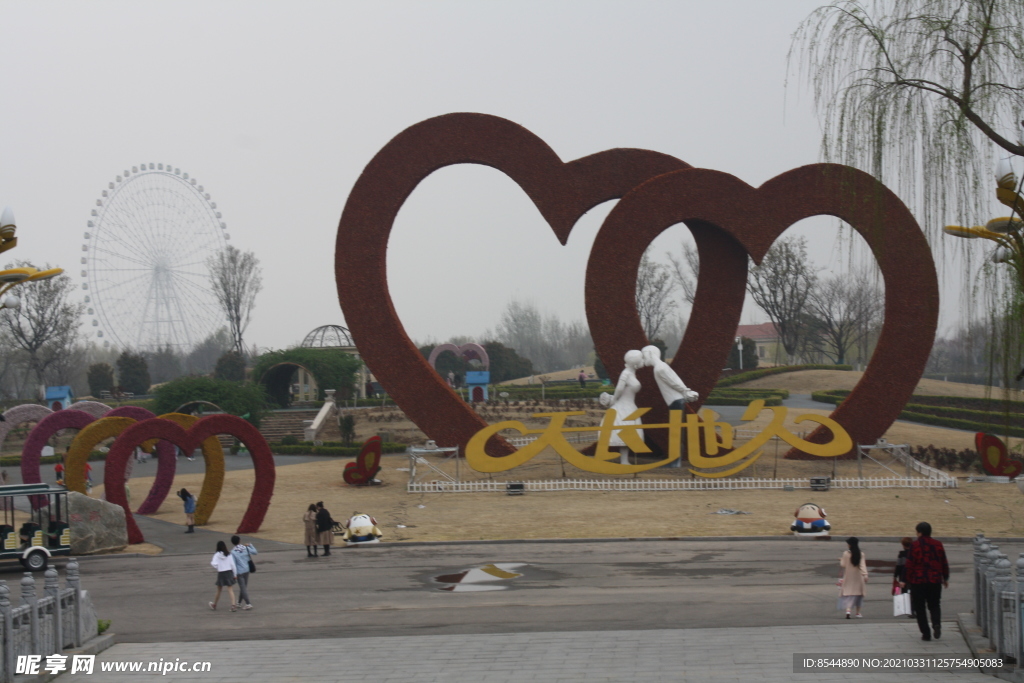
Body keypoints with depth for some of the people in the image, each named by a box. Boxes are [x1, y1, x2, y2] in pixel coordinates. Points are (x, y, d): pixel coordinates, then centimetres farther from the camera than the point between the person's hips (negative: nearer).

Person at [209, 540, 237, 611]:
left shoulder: (217, 555, -7)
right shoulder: (229, 555, -1)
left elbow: (214, 564, -20)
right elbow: (232, 565, -1)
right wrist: (234, 574, 4)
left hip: (221, 573, -1)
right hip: (229, 573, 1)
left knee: (219, 590, 14)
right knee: (230, 589, -1)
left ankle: (214, 605, 29)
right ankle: (233, 604, -14)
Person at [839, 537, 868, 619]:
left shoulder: (846, 553, -9)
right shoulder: (861, 554, -4)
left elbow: (843, 565, -6)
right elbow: (863, 565, -13)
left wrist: (841, 560, 15)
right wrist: (865, 575, -19)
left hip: (848, 577, -2)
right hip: (858, 577, 2)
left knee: (848, 594, -3)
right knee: (858, 593, 16)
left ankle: (848, 610, -26)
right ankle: (858, 612, 21)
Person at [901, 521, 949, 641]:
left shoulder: (914, 546, -7)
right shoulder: (938, 545, 4)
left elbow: (909, 565, -8)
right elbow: (944, 564, 10)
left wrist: (906, 581, 0)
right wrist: (945, 578, 22)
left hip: (918, 581, -3)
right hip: (935, 581, 3)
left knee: (920, 608, 7)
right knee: (934, 605, 16)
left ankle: (926, 633, 2)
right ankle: (937, 624, -12)